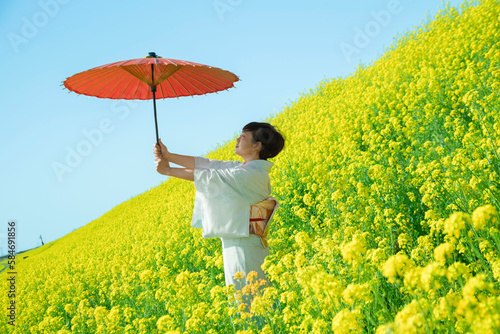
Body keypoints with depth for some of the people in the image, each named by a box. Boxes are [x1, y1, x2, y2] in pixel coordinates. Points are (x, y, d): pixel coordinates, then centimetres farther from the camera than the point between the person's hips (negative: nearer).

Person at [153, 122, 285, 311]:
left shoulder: (253, 173, -17)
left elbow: (209, 176, -15)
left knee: (247, 298, -3)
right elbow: (205, 164, 9)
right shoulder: (239, 168, 11)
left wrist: (168, 171, -8)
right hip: (233, 244, 9)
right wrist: (168, 156, 3)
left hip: (244, 248, -9)